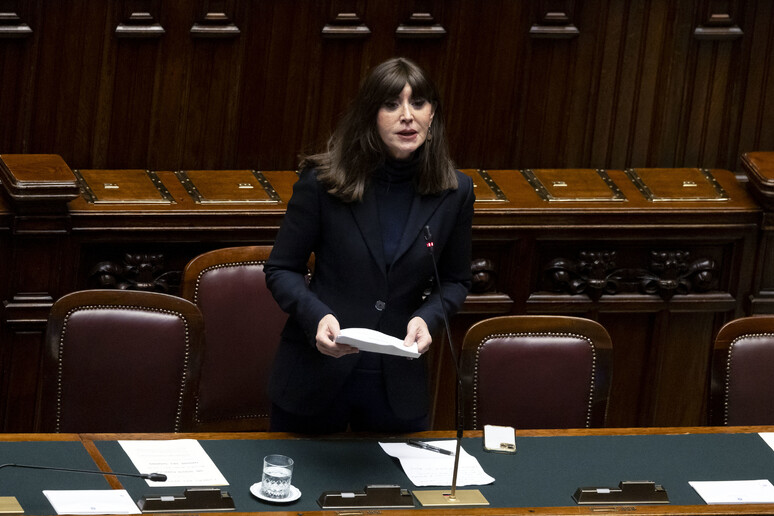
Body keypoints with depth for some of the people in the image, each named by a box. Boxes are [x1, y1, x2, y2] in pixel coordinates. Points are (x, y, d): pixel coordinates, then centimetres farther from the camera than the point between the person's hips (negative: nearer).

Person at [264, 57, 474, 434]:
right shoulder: (322, 181, -10)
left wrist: (427, 318, -12)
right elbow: (281, 270, -3)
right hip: (314, 376, -2)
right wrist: (316, 317, -21)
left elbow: (455, 281, 10)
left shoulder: (454, 193, -3)